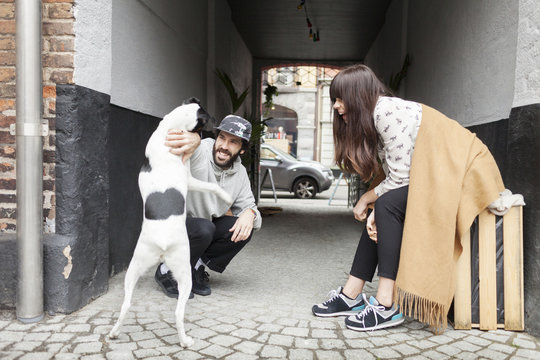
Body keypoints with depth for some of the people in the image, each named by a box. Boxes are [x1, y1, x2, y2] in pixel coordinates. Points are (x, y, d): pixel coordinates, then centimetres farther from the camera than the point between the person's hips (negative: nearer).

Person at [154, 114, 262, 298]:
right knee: (204, 228, -36)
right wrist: (193, 138, -74)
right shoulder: (200, 153, -23)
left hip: (205, 229, 6)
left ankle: (196, 267, -1)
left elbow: (247, 205, 2)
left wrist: (249, 213, -24)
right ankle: (167, 271, -9)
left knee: (245, 228, -16)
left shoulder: (240, 173, -2)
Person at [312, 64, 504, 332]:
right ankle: (351, 296, 4)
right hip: (434, 178, 10)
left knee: (388, 204, -24)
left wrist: (366, 199, -6)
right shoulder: (371, 119, 10)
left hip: (465, 174, -10)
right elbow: (392, 175, 5)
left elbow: (400, 177, -22)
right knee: (378, 210, 2)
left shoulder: (387, 110, -19)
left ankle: (387, 306, -22)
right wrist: (373, 210, -12)